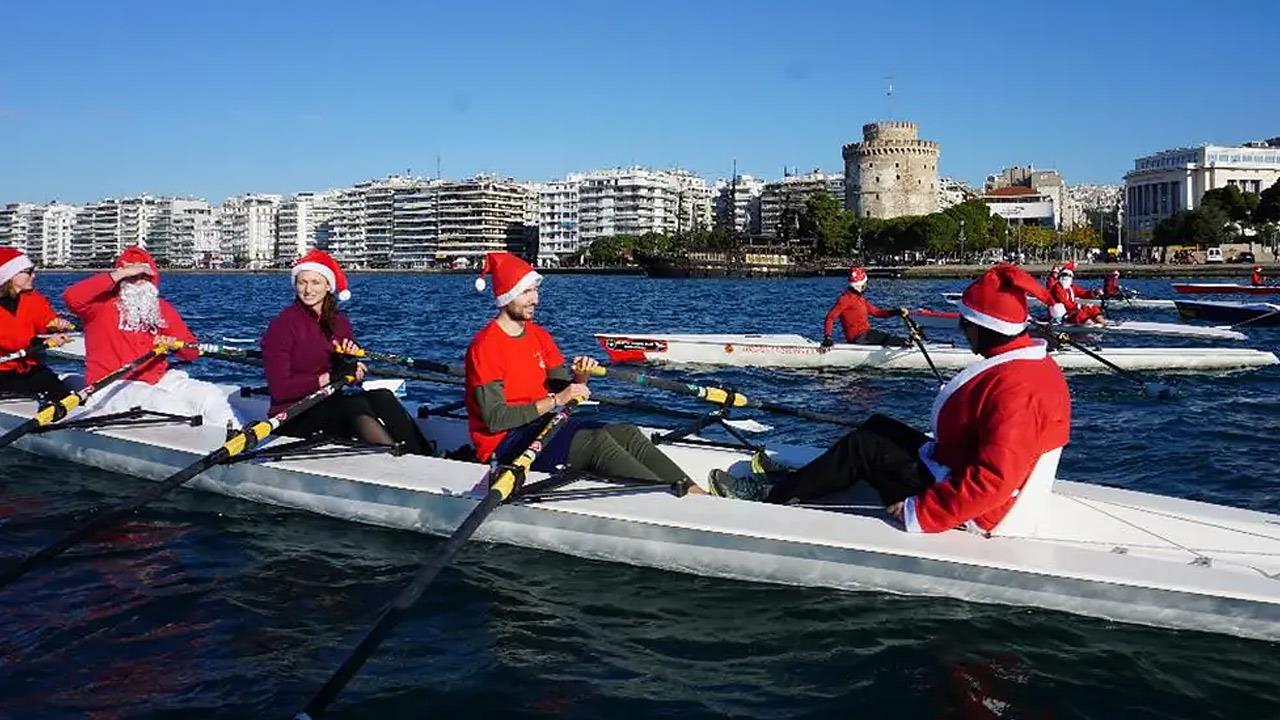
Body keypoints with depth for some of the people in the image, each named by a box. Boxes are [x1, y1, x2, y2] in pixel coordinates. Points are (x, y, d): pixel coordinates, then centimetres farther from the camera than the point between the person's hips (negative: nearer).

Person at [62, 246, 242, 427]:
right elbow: (71, 297, -23)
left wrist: (175, 345, -11)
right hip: (113, 386, -5)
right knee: (170, 405, -33)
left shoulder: (162, 308, 13)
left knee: (211, 395, -16)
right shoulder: (103, 303, 1)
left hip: (158, 380, 5)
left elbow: (192, 352, 14)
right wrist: (120, 273, -18)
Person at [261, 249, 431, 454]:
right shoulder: (282, 325, -7)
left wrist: (350, 364, -12)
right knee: (355, 404, -32)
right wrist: (328, 377, -20)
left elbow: (356, 375, 10)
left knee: (382, 397, -23)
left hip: (331, 404, 5)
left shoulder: (339, 320, 11)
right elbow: (279, 389, -14)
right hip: (293, 417, -5)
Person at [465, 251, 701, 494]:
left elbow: (566, 394, 11)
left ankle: (693, 492, -28)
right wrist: (555, 400, -21)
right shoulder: (485, 345, -11)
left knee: (627, 433, -15)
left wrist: (580, 378, -11)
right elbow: (494, 419, -20)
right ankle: (673, 495, -35)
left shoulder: (539, 335, 13)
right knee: (595, 440, -29)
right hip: (504, 445, -7)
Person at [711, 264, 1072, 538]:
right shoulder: (1035, 361, 4)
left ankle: (772, 494, 8)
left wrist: (918, 514, -28)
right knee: (879, 426, 13)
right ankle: (800, 482, 21)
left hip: (976, 514, -10)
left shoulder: (1014, 386, -29)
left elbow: (992, 481, -33)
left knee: (862, 448, -6)